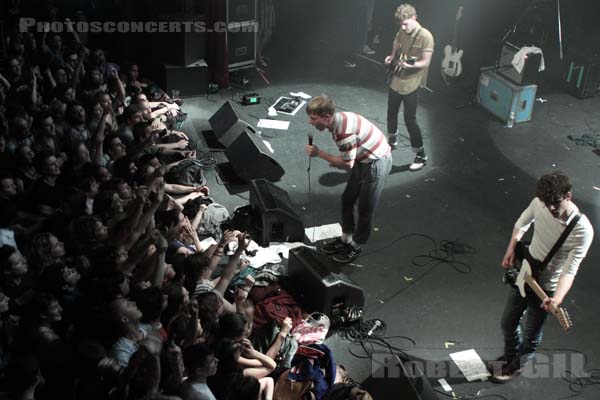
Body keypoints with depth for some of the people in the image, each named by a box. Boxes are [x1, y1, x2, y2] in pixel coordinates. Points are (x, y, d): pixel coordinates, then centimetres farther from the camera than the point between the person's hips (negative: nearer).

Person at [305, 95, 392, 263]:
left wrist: (319, 153, -19)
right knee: (347, 199, 17)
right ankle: (346, 239, 33)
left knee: (365, 209, 5)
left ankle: (355, 246, 22)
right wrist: (337, 160, 0)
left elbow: (348, 164, -23)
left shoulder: (344, 131, -32)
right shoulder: (338, 119, -4)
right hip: (364, 159, 10)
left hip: (376, 163, -10)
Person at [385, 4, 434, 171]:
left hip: (411, 84, -7)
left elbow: (426, 62, -21)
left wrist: (410, 65, -38)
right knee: (391, 113, 20)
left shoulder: (426, 37, -19)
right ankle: (392, 140, 45)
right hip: (396, 80, 7)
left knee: (409, 119, -7)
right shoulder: (402, 32, 2)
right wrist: (392, 58, 4)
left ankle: (421, 156, 3)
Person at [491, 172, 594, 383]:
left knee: (531, 334, 15)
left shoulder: (582, 230, -31)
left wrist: (557, 299, -46)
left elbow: (570, 270, -31)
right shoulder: (539, 203, -17)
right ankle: (509, 355, 52)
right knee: (508, 322, 22)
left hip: (546, 287, -4)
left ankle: (516, 366, 44)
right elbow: (522, 223, 7)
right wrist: (511, 249, -1)